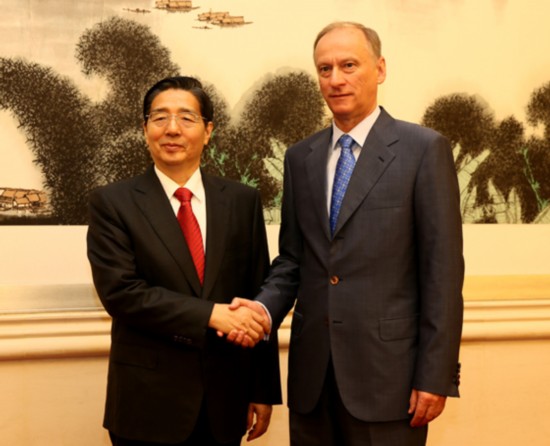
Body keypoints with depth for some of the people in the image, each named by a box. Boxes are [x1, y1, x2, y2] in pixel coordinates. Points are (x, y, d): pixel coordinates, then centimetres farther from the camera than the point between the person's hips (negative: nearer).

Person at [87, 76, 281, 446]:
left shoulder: (243, 201, 4)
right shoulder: (113, 203, -2)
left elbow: (259, 299, 4)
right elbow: (120, 291, -13)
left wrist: (264, 391, 4)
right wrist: (211, 314, -20)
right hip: (148, 404, -2)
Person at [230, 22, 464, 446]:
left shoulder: (423, 149, -5)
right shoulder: (300, 157, 10)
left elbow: (442, 269, -8)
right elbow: (292, 258, 13)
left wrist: (436, 376, -11)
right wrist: (265, 307, -7)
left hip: (385, 370, -4)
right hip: (312, 370, 5)